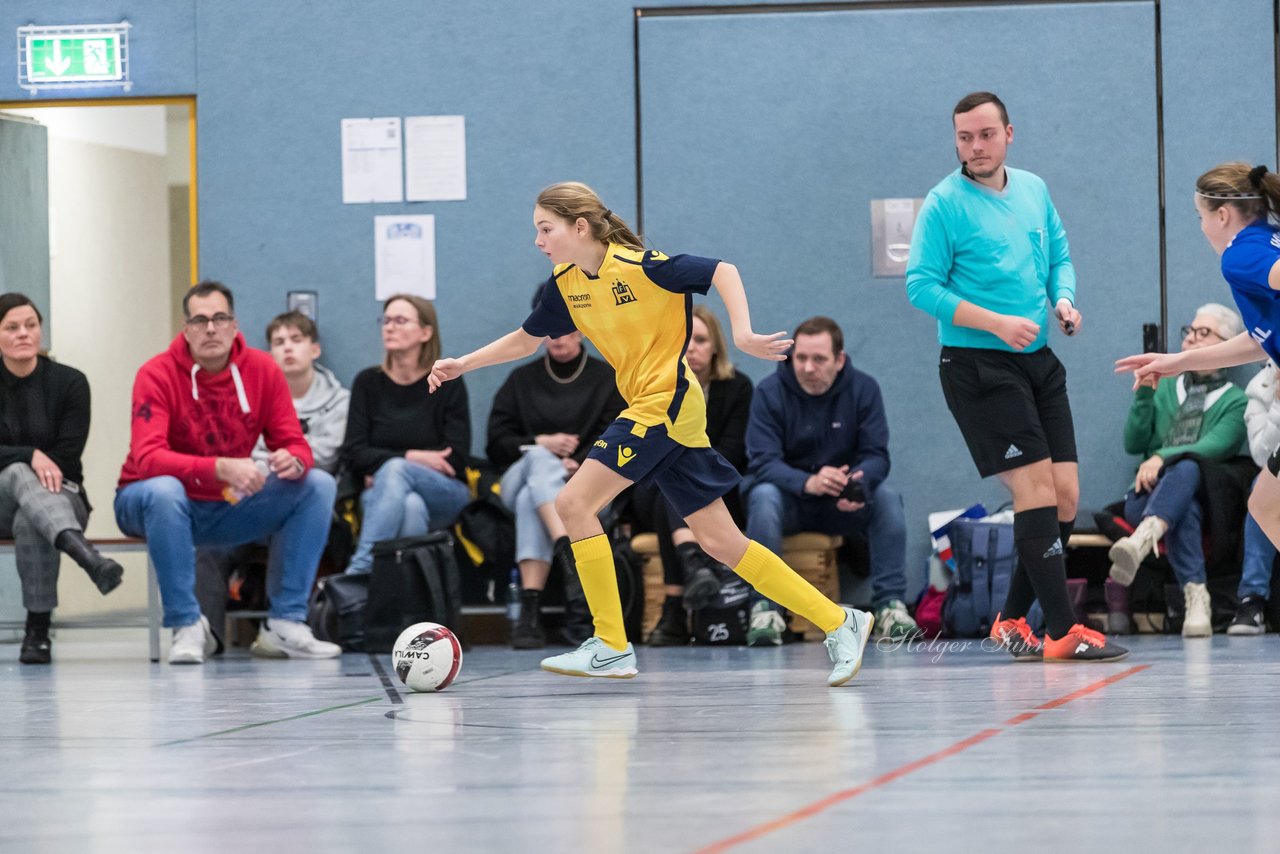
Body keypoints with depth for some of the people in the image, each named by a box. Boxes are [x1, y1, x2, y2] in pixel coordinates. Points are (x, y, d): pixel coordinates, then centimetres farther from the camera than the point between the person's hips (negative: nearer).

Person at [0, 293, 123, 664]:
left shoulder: (70, 383, -2)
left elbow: (66, 456, -5)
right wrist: (31, 457, -24)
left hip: (58, 495, -1)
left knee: (30, 520, -37)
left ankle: (38, 633, -33)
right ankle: (88, 557, -63)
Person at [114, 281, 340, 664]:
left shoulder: (262, 370, -5)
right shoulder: (159, 374, -17)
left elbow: (295, 444, -4)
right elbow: (147, 458, -29)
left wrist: (293, 461, -31)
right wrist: (220, 468, -43)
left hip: (226, 510, 4)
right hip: (154, 504, -4)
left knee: (318, 485, -12)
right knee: (164, 490, -39)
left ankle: (285, 625, -14)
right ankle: (187, 627, -26)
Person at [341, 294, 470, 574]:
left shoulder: (448, 385, 2)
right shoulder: (368, 382, 7)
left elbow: (455, 459, -4)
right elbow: (354, 452, -1)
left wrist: (391, 469, -9)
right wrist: (410, 457, -13)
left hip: (444, 496, -1)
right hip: (381, 496, 1)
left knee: (395, 471, -34)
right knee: (411, 506, -36)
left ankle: (359, 569, -45)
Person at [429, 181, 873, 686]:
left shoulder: (638, 265, -16)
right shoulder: (565, 284, 7)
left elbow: (723, 272, -15)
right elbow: (526, 340, 21)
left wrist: (743, 335, -27)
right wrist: (463, 365, 13)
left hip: (666, 403, -8)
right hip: (646, 411, 8)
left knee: (573, 503, -13)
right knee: (722, 543, 7)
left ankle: (612, 649, -7)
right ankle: (839, 622, 14)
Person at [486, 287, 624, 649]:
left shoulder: (608, 380, 15)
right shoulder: (522, 381, 21)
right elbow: (496, 445, 10)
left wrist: (580, 462, -16)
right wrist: (540, 443, -8)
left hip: (585, 483, -1)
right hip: (518, 479, 1)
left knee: (530, 501, -36)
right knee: (539, 460, -37)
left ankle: (530, 608, -52)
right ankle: (570, 556, -59)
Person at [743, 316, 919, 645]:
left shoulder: (864, 389, -6)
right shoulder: (770, 393, -12)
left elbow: (876, 455, -12)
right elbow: (763, 461, -22)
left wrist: (858, 483, -38)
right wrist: (808, 482, -43)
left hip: (844, 506, 2)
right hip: (789, 501, -2)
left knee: (888, 497, -26)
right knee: (763, 495, -33)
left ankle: (890, 604, -26)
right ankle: (764, 610, -34)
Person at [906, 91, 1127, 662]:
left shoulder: (1034, 190, 11)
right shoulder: (944, 204, -9)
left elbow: (1060, 255, 21)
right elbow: (921, 286, -12)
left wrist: (1064, 297, -1)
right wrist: (997, 323, -20)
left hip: (1038, 361, 7)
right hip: (978, 366, -7)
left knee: (1066, 496, 4)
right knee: (1037, 491, -13)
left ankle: (1013, 621, 16)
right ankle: (1062, 631, -10)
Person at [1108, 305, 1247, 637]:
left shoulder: (1235, 401, 12)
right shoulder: (1166, 389, 26)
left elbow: (1214, 447, -8)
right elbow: (1133, 443, 14)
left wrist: (1163, 457, -25)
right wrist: (1145, 394, 0)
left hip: (1202, 494, -2)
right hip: (1148, 495, 3)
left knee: (1186, 469, -40)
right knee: (1185, 508, -37)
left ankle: (1140, 542, -69)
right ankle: (1195, 594, -57)